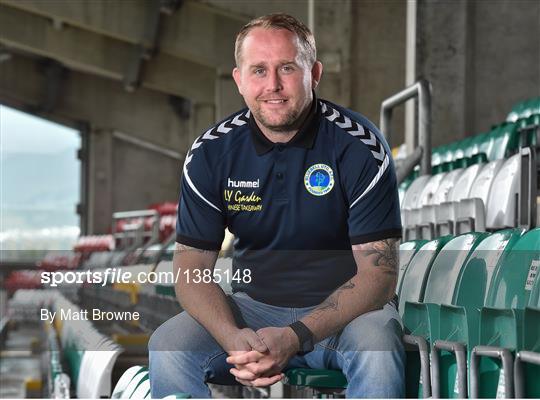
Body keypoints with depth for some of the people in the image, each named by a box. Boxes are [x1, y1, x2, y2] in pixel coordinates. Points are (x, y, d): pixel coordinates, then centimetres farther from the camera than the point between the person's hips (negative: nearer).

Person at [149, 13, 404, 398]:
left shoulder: (358, 145, -12)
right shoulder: (211, 152, -3)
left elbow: (378, 274, -16)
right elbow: (191, 268, -3)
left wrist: (296, 337, -30)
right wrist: (234, 338, -25)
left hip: (345, 310, -3)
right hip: (254, 308, 3)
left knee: (377, 348, -36)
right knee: (167, 346, -23)